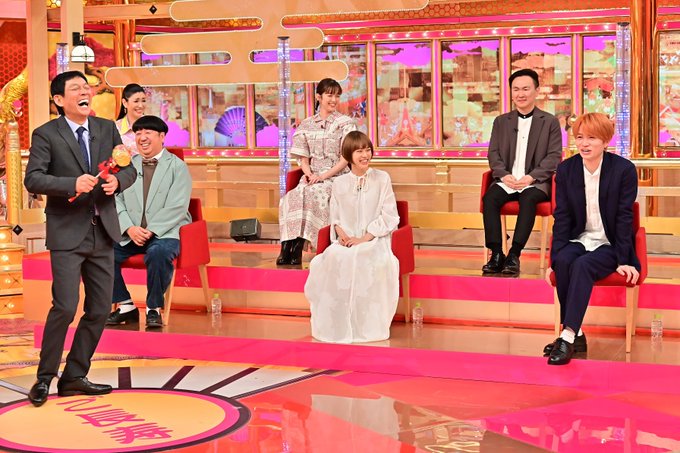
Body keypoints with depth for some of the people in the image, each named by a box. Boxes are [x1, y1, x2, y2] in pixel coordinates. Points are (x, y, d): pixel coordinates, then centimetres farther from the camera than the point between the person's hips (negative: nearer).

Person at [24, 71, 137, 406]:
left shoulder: (107, 129, 9)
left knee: (99, 309, 7)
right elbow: (32, 179, -13)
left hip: (102, 233, 6)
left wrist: (118, 180, -11)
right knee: (65, 307, -13)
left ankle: (74, 377, 20)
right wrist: (73, 184, -26)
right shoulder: (46, 135, -5)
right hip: (67, 233, -5)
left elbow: (129, 168, 12)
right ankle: (45, 378, 4)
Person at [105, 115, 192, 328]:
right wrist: (129, 228, -11)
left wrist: (151, 231, -18)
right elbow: (117, 200, 6)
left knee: (158, 252, -37)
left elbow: (176, 208, -9)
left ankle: (154, 309, -17)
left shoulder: (177, 166, 2)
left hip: (165, 232, -5)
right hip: (130, 233, 5)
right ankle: (125, 306, -3)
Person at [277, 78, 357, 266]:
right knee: (293, 196, -28)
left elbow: (346, 159, -4)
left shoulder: (346, 123, 3)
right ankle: (288, 246, -30)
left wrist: (323, 176, -14)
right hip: (311, 177, 3)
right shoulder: (307, 124, 14)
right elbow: (303, 158, 13)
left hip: (336, 177, -3)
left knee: (313, 193, -33)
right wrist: (308, 173, -9)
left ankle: (298, 245, -29)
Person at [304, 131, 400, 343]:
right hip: (345, 241, 2)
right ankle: (337, 325, -26)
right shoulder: (339, 183, 12)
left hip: (375, 240, -2)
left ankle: (366, 327, -26)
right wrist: (342, 234, -11)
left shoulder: (382, 178, 4)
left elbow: (389, 217, -1)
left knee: (363, 261, -36)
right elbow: (335, 218, 13)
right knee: (333, 258, -32)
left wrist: (363, 238, -12)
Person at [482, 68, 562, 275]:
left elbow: (554, 157, -1)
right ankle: (496, 254, -28)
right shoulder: (501, 121, 16)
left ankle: (514, 255, -35)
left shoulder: (550, 122, 7)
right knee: (490, 197, -29)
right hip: (507, 181, 3)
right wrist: (504, 175, -10)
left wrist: (531, 177, -15)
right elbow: (493, 154, 10)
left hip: (536, 183, -3)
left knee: (528, 199, -36)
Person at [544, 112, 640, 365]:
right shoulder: (566, 170, 1)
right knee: (564, 261, -30)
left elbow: (624, 218, -8)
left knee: (582, 265, -32)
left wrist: (623, 261, -12)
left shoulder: (624, 170, -9)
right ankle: (576, 335, -25)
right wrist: (554, 258, -8)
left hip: (610, 245, -3)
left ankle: (567, 338, -37)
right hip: (580, 240, 3)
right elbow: (562, 218, 1)